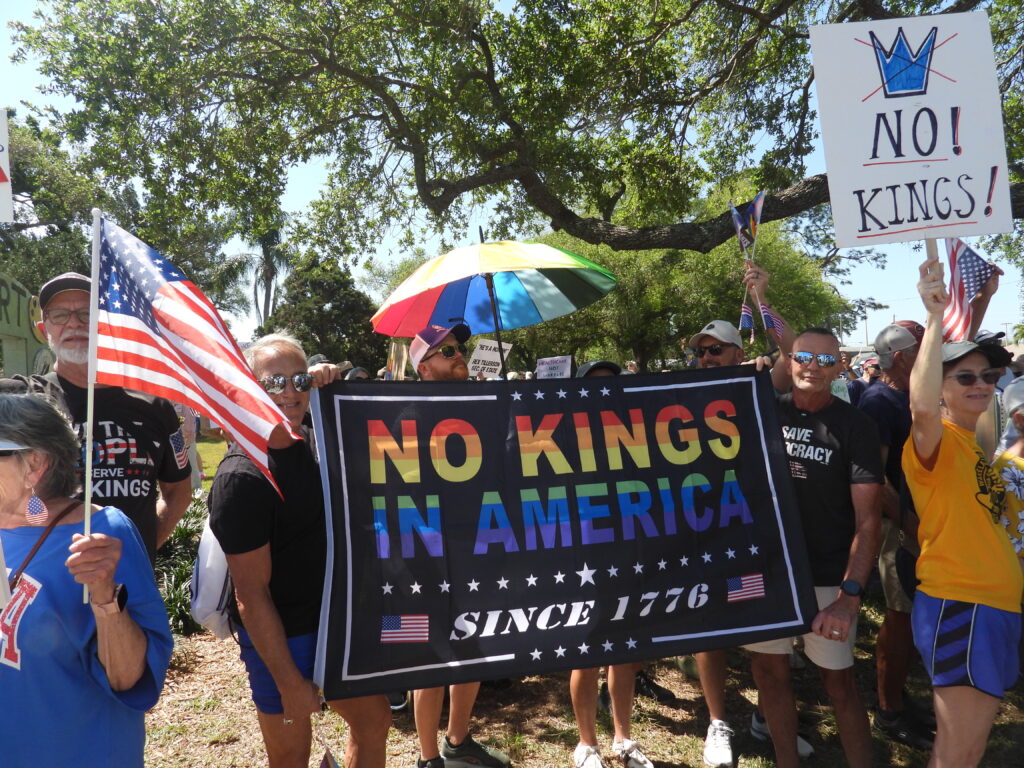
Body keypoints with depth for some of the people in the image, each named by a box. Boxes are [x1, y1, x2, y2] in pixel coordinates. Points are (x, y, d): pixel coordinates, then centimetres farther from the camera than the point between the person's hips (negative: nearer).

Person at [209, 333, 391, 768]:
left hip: (334, 622, 8)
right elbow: (251, 593, -21)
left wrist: (332, 385, 0)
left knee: (374, 720, 20)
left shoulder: (311, 442, 0)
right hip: (280, 637, -7)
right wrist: (290, 682, -18)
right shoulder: (241, 476, -21)